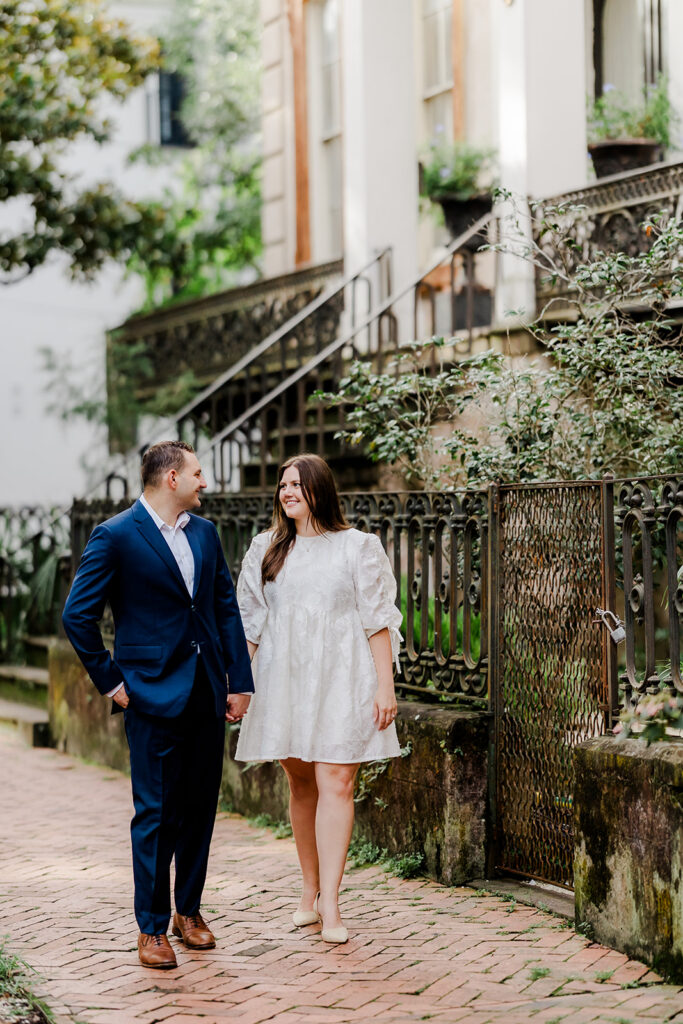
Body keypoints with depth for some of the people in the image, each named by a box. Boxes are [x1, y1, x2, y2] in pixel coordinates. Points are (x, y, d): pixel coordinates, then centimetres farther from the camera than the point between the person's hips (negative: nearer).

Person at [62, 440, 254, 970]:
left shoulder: (205, 533, 11)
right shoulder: (115, 537, -8)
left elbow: (227, 607, 13)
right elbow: (78, 615, -8)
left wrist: (240, 680, 8)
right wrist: (110, 681, -6)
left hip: (208, 689, 6)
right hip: (155, 693, -6)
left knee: (201, 806, 11)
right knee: (156, 812, -2)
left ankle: (189, 909, 25)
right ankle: (152, 929, 7)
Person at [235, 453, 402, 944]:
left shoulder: (357, 547, 1)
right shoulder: (266, 549, 11)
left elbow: (377, 620, 0)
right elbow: (250, 622, 14)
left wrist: (385, 684, -6)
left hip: (340, 678, -3)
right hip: (283, 678, 3)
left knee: (335, 782, -10)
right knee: (300, 783, 7)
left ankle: (331, 905, -12)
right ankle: (311, 890, 19)